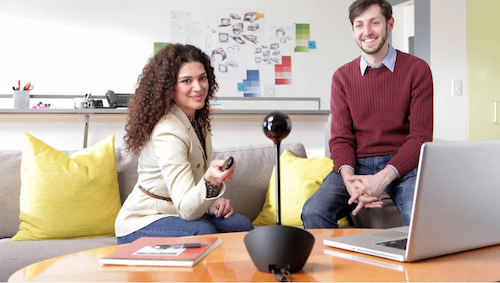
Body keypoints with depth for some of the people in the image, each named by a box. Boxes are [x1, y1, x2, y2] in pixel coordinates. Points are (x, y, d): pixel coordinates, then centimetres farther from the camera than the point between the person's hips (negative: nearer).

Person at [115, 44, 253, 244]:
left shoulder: (198, 121, 3)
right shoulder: (168, 132, -26)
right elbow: (186, 209, -32)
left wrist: (213, 202, -6)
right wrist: (210, 182, -50)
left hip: (175, 213, 8)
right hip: (141, 225, -8)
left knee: (241, 225, -15)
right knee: (203, 231, -34)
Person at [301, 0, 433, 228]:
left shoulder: (417, 70, 3)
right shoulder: (342, 76, 10)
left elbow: (420, 137, -4)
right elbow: (340, 138, 5)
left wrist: (383, 177, -20)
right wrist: (348, 177, -18)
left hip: (403, 164, -2)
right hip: (358, 164, 2)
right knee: (314, 212, -26)